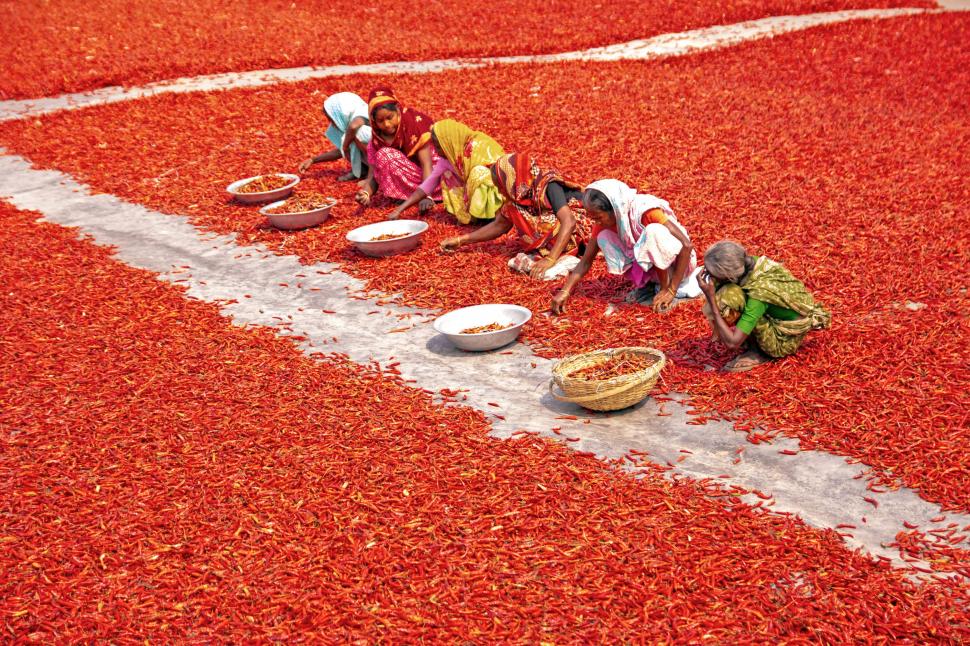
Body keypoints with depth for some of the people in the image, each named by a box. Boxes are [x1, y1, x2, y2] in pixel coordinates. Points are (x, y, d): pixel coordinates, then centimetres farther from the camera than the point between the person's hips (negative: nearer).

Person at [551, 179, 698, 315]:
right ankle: (646, 284, -2)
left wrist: (671, 290, -30)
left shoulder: (645, 211, -29)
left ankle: (665, 287, -14)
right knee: (603, 238, -15)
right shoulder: (604, 222, -11)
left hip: (675, 267, -6)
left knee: (654, 230, -34)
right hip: (649, 268, 6)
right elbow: (586, 261, -7)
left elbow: (687, 245, -31)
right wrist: (565, 292, -21)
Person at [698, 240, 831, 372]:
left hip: (786, 341, -8)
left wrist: (711, 299, -32)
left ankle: (759, 352, -9)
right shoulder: (752, 261, -15)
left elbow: (732, 342, -33)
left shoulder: (757, 294, -34)